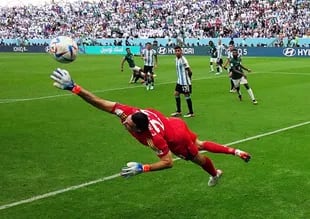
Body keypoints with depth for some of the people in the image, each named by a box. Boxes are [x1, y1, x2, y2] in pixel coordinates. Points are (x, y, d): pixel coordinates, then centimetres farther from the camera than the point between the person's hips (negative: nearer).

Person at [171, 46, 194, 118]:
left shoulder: (183, 60, -19)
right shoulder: (176, 59, 8)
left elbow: (189, 71, -17)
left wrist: (188, 78, -3)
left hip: (185, 82, -9)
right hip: (179, 81, 9)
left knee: (187, 96, -1)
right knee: (176, 94, 10)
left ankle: (191, 113, 10)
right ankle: (178, 111, 21)